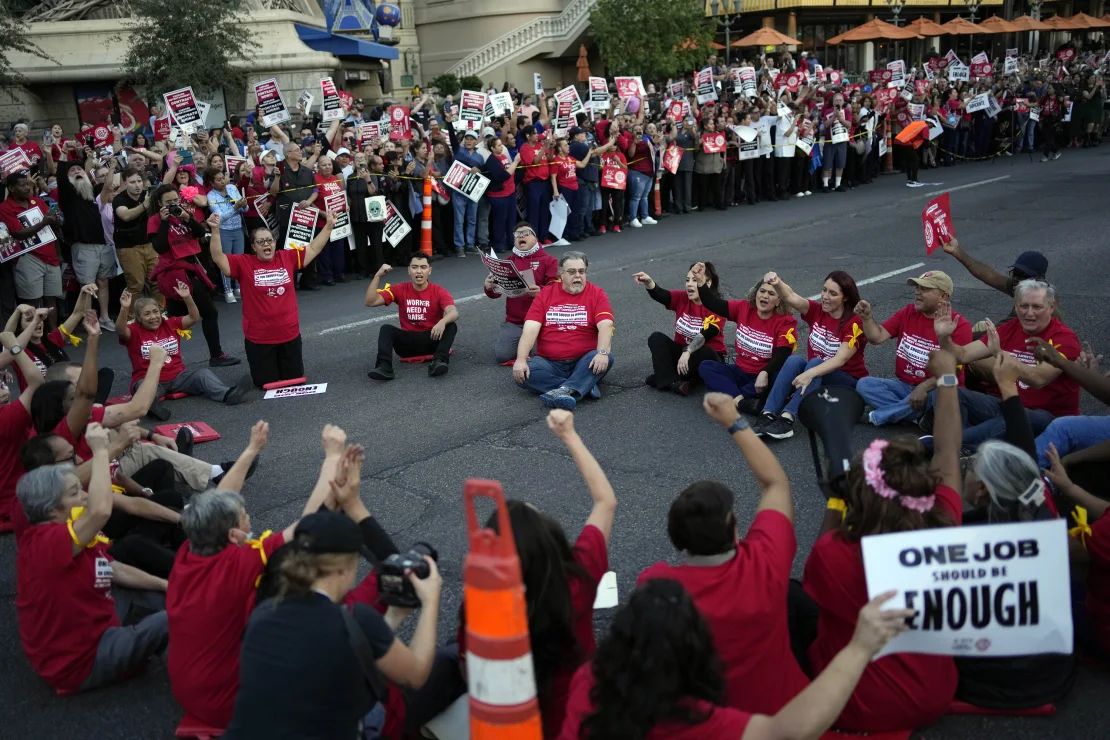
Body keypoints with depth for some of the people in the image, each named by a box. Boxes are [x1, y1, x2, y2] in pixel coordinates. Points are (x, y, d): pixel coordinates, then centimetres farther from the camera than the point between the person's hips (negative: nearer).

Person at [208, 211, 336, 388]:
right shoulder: (244, 263, -5)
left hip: (290, 335, 2)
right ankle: (265, 367, 43)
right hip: (258, 339, -2)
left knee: (295, 379, 14)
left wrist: (329, 226, 3)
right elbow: (218, 258, -14)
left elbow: (313, 248, 7)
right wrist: (215, 230, -26)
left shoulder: (287, 258, 2)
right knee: (267, 383, 8)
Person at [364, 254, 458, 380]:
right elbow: (370, 301, -7)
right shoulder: (400, 290, -1)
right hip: (408, 342, 1)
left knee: (451, 326, -26)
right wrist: (378, 276, -18)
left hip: (432, 340, -1)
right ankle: (384, 368, -39)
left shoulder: (439, 291, -7)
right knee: (386, 329, -23)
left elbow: (453, 313, -25)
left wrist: (443, 322, -49)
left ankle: (439, 362, -43)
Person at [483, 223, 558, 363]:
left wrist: (541, 291, -29)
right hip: (514, 323, 3)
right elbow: (496, 292, 14)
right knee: (501, 355, -16)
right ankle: (522, 342, 16)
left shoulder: (549, 260, 4)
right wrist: (488, 287, -10)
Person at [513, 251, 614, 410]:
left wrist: (602, 353, -32)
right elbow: (530, 328, -3)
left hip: (583, 362, -1)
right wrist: (521, 359, -18)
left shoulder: (597, 294, 3)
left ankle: (565, 391, -43)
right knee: (522, 373, -27)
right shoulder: (545, 294, 8)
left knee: (607, 358, -30)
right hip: (549, 363, 1)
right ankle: (586, 387, -27)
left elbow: (605, 326, -12)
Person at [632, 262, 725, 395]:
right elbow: (661, 295, -21)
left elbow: (705, 335, -28)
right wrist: (649, 283, -42)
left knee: (704, 353, -36)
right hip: (681, 351, 4)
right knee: (656, 338, -16)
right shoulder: (682, 298, -1)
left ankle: (664, 378, -21)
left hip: (707, 356, -4)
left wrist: (687, 352, -43)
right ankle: (672, 381, -30)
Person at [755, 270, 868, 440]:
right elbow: (791, 298, -19)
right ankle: (768, 415, -37)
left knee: (815, 362, -32)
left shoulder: (854, 323, -15)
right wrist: (778, 284, -41)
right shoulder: (817, 311, -1)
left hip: (848, 381, -4)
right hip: (814, 375, 4)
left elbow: (840, 360, -27)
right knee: (794, 360, -25)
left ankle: (787, 418, -46)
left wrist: (810, 373, -41)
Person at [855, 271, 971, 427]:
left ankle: (877, 416, -20)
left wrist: (924, 387, -30)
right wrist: (867, 317, -19)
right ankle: (919, 416, -21)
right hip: (902, 385, 4)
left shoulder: (959, 325, -11)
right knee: (864, 384, -18)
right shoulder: (908, 313, 5)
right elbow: (878, 337, -1)